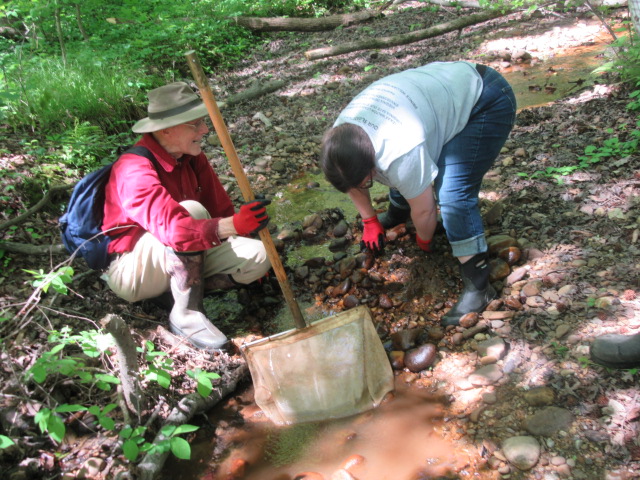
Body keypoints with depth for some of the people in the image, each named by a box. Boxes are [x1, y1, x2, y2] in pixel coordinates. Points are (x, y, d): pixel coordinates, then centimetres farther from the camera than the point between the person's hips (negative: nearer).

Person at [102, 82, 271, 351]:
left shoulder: (192, 157, -2)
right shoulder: (135, 170, -27)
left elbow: (220, 209, 1)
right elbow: (171, 227, -43)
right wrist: (231, 226, -56)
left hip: (180, 259, 7)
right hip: (130, 270, -7)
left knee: (258, 256, -13)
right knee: (192, 210, -34)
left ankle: (180, 288, -7)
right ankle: (186, 314, -27)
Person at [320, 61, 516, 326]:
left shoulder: (398, 152, -36)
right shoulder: (339, 136, -11)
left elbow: (424, 210, -21)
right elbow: (351, 182, 9)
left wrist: (424, 243, -2)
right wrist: (370, 221, 17)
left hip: (486, 102, -8)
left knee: (453, 194, -21)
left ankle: (478, 285, -15)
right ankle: (397, 213, 40)